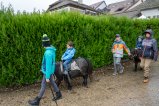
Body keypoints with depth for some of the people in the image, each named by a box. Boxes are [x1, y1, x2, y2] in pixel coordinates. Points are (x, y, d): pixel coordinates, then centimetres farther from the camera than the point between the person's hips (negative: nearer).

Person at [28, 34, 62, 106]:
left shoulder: (48, 53, -30)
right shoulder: (52, 49, -1)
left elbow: (48, 66, -28)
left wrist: (47, 77, -21)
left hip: (47, 72, -9)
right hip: (50, 71, 9)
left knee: (43, 86, 6)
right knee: (52, 82, 22)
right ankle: (58, 94, 39)